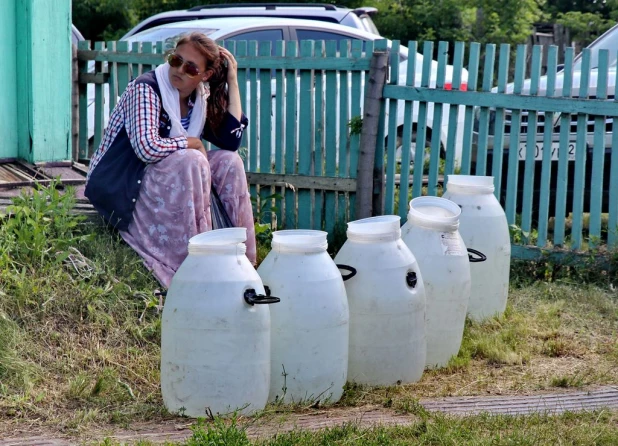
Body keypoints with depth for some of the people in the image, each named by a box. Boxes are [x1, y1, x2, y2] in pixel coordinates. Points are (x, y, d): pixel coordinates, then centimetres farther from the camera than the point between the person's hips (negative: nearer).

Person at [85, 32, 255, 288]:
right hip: (118, 188, -8)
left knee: (229, 162, -5)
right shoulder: (146, 89, -17)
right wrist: (191, 143, -15)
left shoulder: (200, 99, 7)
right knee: (191, 161, -28)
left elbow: (231, 140, -4)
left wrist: (232, 81, -2)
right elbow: (147, 148, -31)